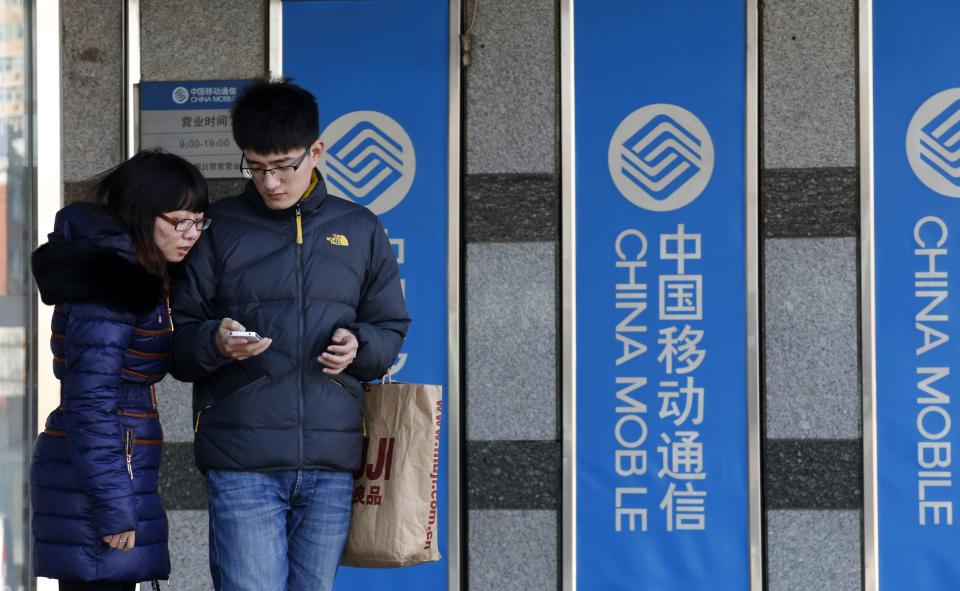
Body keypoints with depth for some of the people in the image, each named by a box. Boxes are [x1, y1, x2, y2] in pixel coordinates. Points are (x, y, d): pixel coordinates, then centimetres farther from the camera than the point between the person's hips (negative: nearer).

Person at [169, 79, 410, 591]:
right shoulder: (216, 230, 5)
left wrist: (358, 346, -6)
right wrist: (214, 342, -17)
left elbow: (391, 329, 16)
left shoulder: (360, 231, 12)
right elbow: (175, 341, 5)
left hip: (331, 463, 3)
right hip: (241, 463, -2)